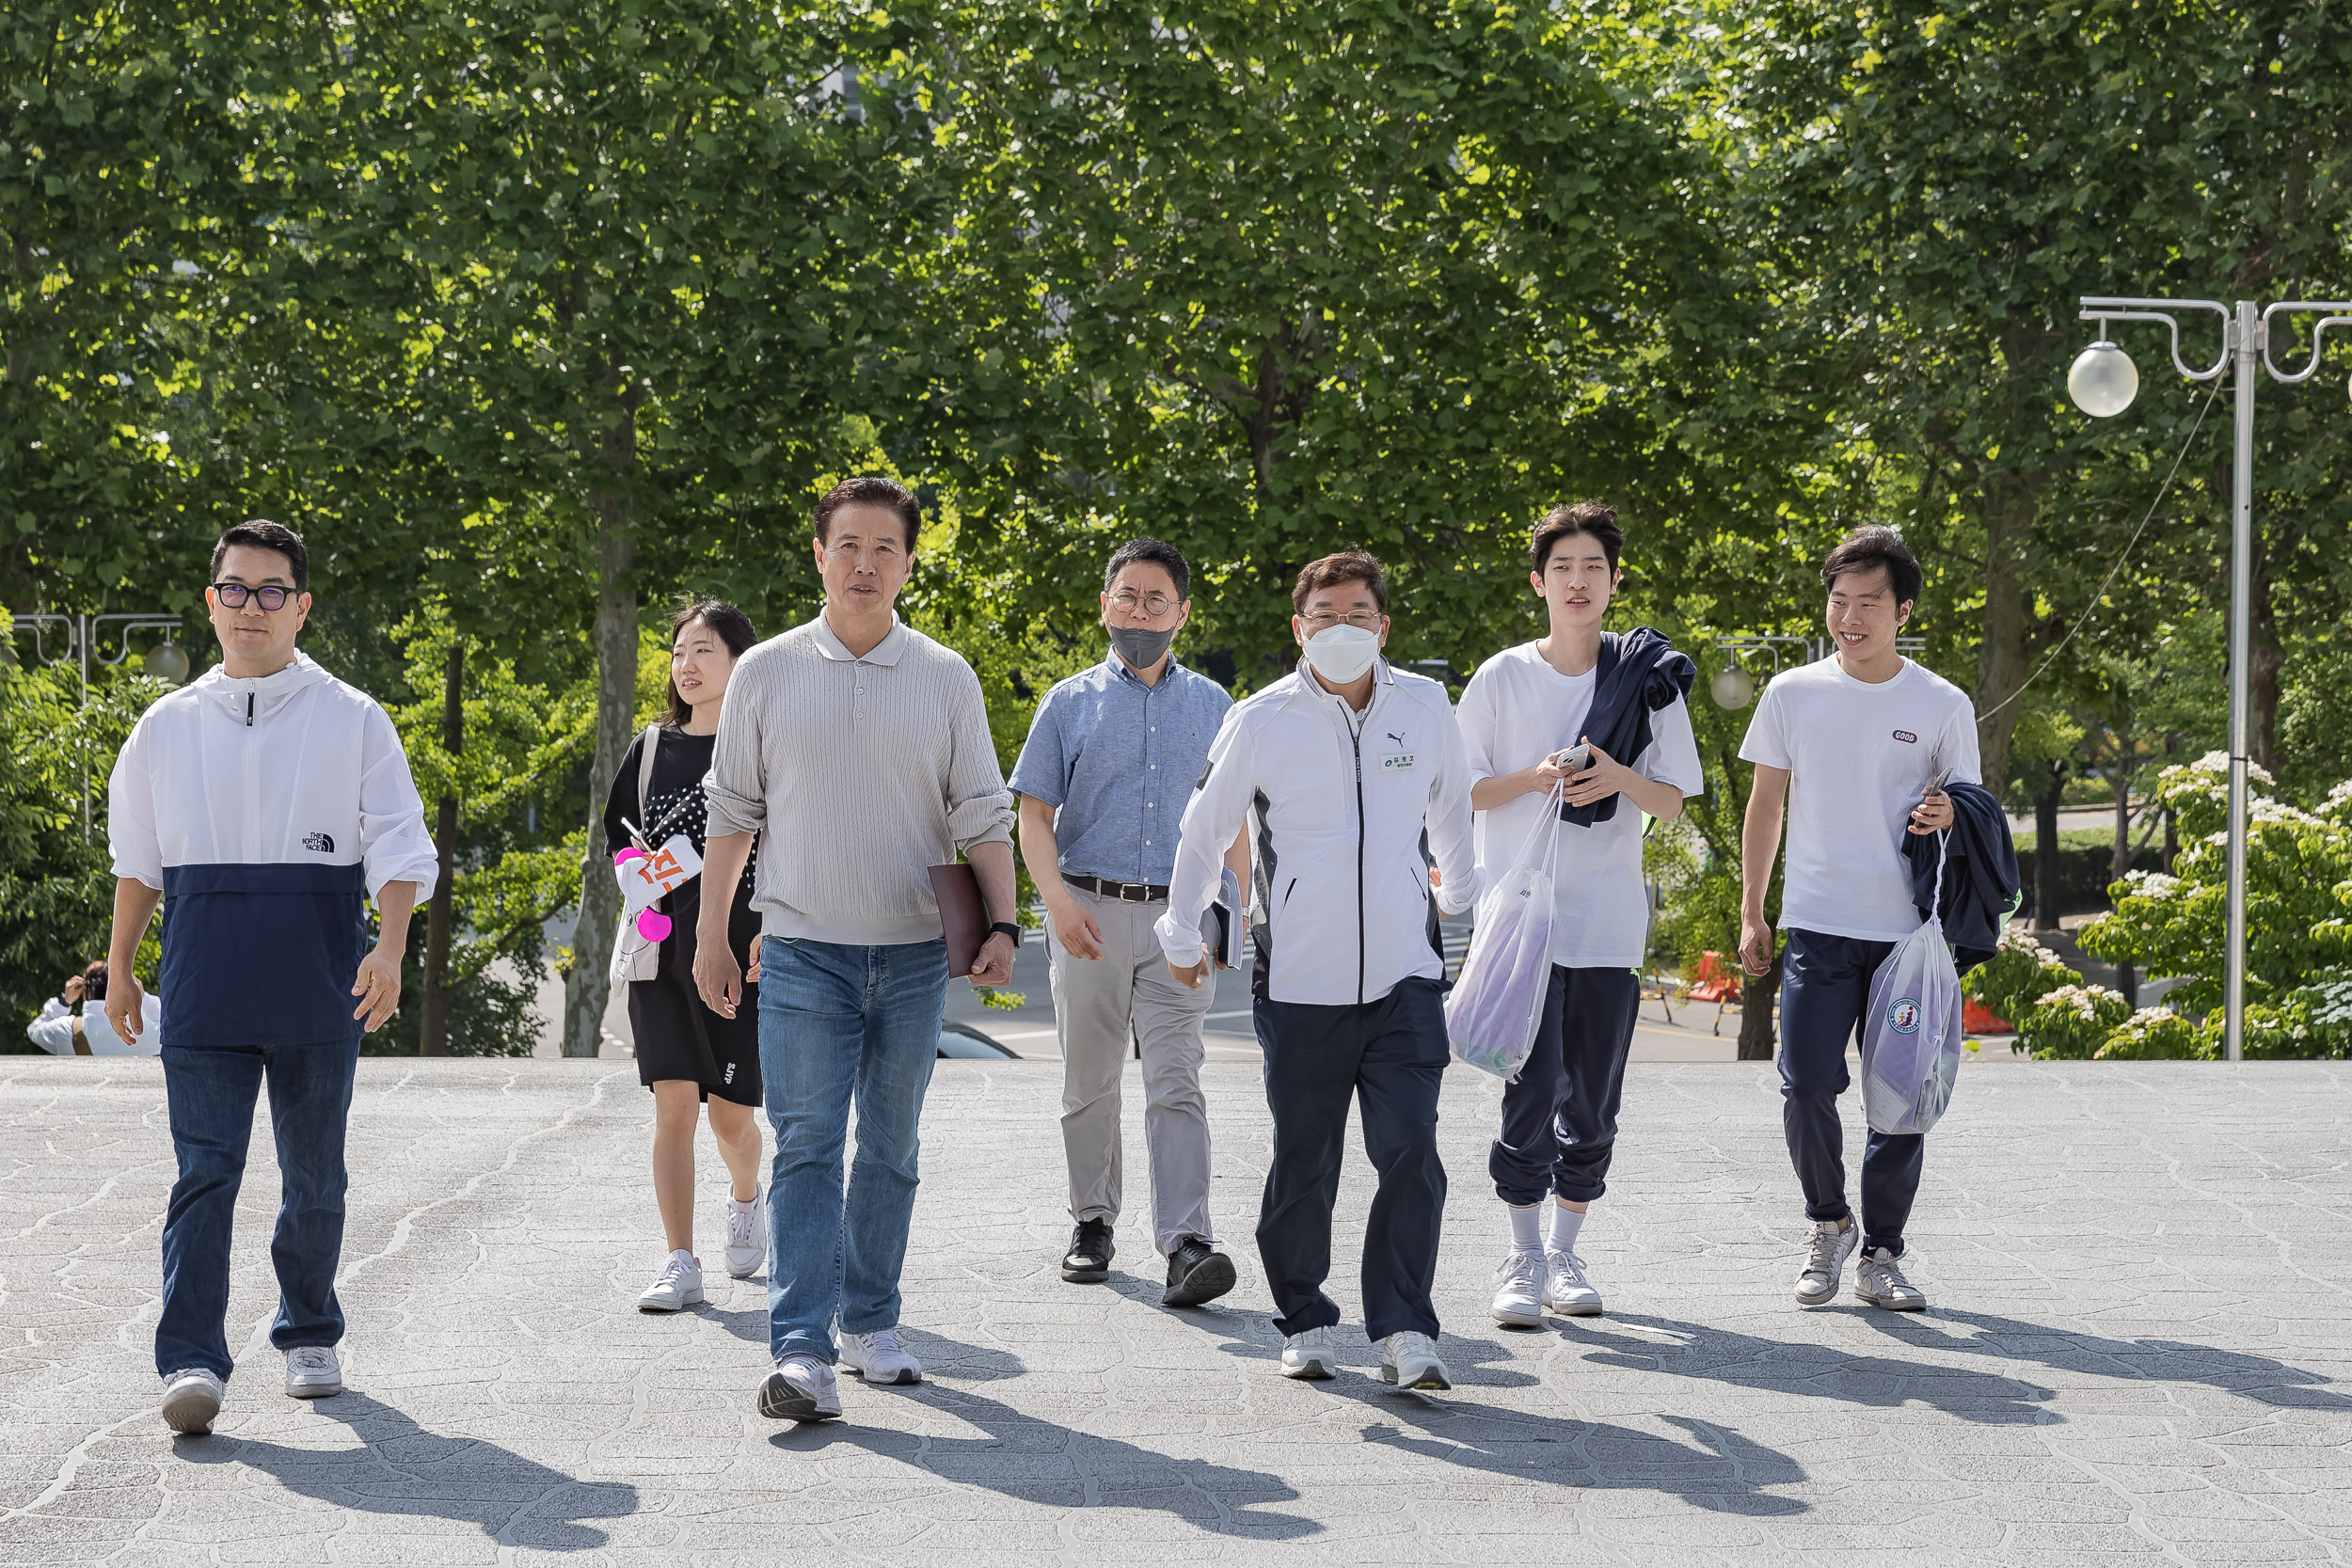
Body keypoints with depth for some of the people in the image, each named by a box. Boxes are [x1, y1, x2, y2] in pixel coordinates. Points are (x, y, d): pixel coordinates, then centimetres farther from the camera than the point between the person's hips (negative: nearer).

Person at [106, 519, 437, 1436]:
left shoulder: (352, 721, 3)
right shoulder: (168, 726, 10)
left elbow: (398, 847, -1)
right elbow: (138, 857, 18)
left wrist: (390, 948, -15)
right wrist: (119, 967, 18)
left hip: (319, 985, 0)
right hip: (202, 988, 1)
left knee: (314, 1176, 10)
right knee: (204, 1172, -9)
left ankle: (309, 1335, 28)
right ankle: (191, 1362, -15)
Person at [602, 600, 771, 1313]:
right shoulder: (652, 745, 10)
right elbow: (618, 832, 22)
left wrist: (772, 933, -16)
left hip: (741, 951, -3)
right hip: (662, 951, 3)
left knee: (730, 1112, 3)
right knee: (673, 1106, -5)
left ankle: (747, 1199, 37)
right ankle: (680, 1265, -4)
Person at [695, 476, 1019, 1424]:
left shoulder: (946, 678, 5)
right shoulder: (767, 673, 3)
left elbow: (981, 814, 7)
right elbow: (732, 813, 8)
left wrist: (1001, 924, -5)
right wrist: (711, 938, 6)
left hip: (913, 954, 2)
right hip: (804, 951, -2)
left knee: (890, 1149, 10)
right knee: (807, 1146, -11)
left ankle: (870, 1322, 23)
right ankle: (802, 1352, -17)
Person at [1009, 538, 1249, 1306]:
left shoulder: (1210, 704, 12)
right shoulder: (1070, 703, 7)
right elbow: (1034, 813, 3)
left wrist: (1237, 907, 5)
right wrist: (1058, 899, -12)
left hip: (1180, 920, 0)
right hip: (1090, 913, 0)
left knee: (1176, 1084, -11)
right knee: (1088, 1084, 9)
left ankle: (1187, 1244, -19)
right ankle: (1092, 1222, 24)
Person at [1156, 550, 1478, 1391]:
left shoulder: (1425, 708, 3)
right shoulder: (1262, 721, -3)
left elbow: (1452, 808, 23)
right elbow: (1203, 831, 11)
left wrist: (1460, 899, 33)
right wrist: (1181, 935, 18)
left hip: (1404, 977, 1)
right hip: (1299, 983, -1)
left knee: (1411, 1155, -9)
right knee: (1303, 1164, 6)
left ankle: (1405, 1330, -4)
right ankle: (1304, 1322, 21)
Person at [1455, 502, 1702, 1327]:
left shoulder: (1648, 680, 6)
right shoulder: (1502, 678, 3)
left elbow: (1672, 802, 6)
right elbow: (1462, 791, 5)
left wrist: (1619, 777, -15)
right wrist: (1537, 777, -13)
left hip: (1609, 921, 2)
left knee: (1593, 1101, 5)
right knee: (1531, 1089, -9)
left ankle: (1566, 1251, 19)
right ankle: (1523, 1258, 1)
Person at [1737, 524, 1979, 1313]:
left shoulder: (1943, 706, 4)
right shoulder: (1793, 695, 6)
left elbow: (1968, 809, 12)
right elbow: (1766, 806, 13)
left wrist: (1947, 816, -13)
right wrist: (1751, 915, 9)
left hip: (1909, 931, 0)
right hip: (1818, 926, 0)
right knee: (1808, 1083, -13)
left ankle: (1881, 1254, 15)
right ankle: (1828, 1224, 11)